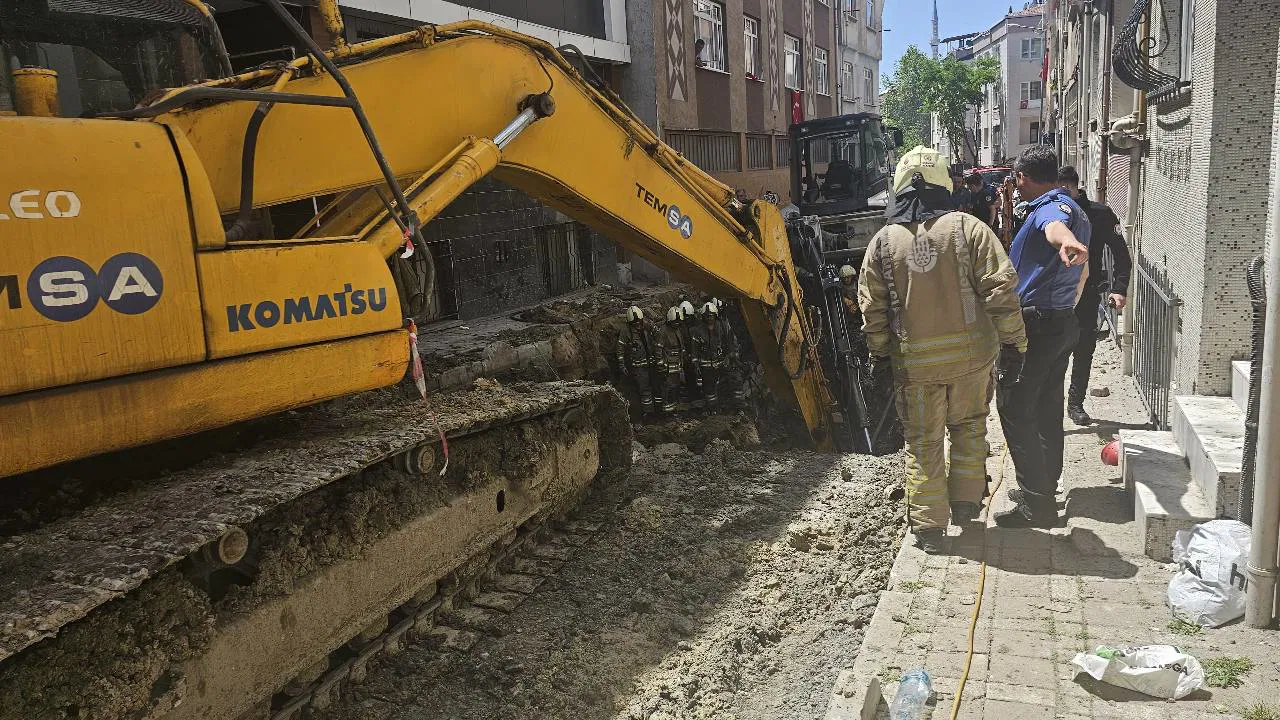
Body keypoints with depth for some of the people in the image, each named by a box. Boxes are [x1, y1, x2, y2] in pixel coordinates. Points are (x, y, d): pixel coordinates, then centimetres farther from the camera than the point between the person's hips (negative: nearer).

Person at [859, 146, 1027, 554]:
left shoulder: (883, 242, -2)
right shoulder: (968, 228, -5)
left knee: (923, 442, 10)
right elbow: (1000, 288, -9)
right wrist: (1012, 342, 0)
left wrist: (879, 356, 12)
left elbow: (872, 308, 1)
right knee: (969, 428, 22)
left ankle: (928, 527, 13)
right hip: (971, 352, 0)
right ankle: (966, 503, 31)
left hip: (914, 361, 0)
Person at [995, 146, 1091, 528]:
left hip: (1035, 323, -10)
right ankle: (1044, 488, 29)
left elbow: (1056, 225, -44)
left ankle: (1036, 503, -6)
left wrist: (1066, 242, -67)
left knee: (1014, 409, -7)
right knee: (1047, 410, 18)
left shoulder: (1049, 207, -16)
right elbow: (1082, 275, 30)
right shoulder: (1076, 211, 18)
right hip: (1065, 322, 10)